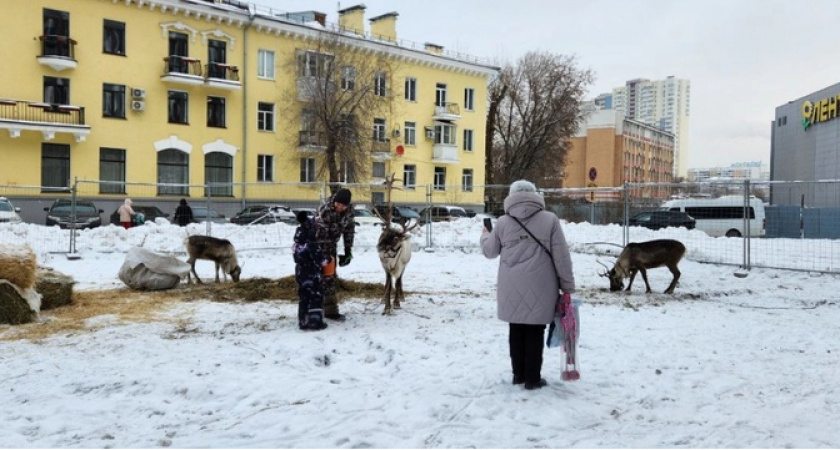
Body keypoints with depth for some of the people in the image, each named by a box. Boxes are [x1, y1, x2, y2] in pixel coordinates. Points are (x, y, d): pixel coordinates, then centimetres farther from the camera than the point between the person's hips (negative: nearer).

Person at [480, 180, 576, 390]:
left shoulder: (502, 222, 3)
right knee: (534, 332, 5)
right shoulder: (550, 219, -2)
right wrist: (568, 286, 3)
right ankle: (532, 378, 11)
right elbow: (562, 257, -4)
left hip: (511, 289, 2)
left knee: (516, 330, 14)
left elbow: (489, 251, 16)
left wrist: (485, 235, 37)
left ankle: (519, 374, 22)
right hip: (539, 288, -2)